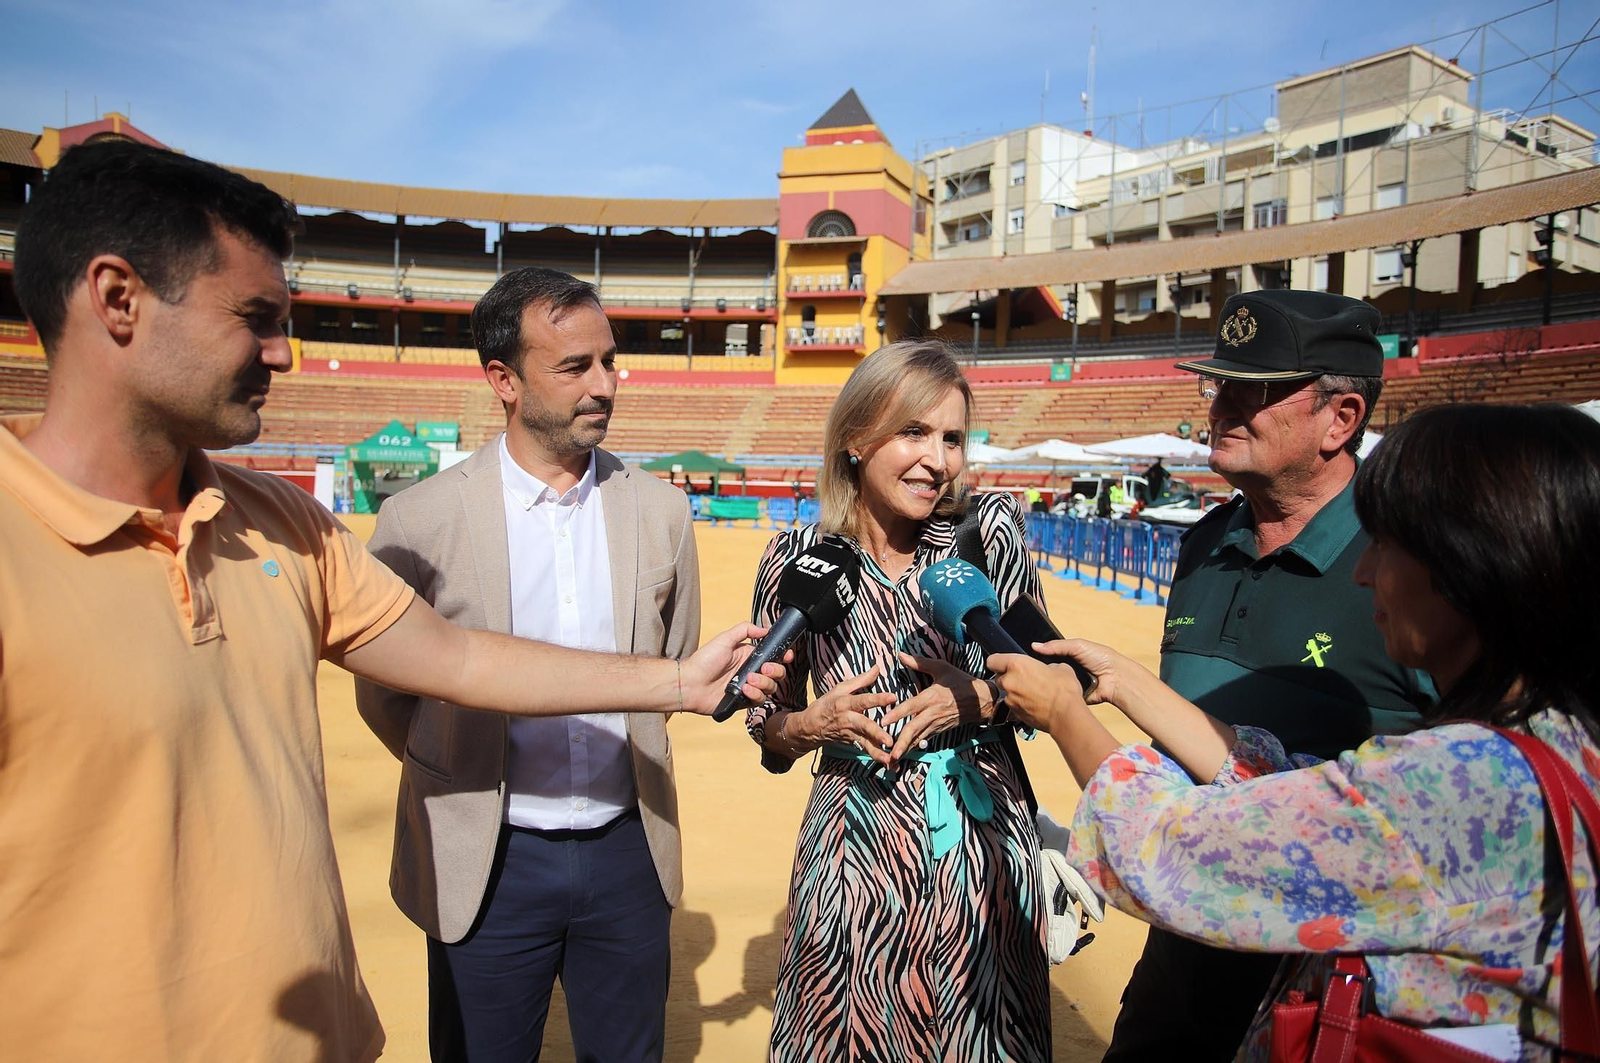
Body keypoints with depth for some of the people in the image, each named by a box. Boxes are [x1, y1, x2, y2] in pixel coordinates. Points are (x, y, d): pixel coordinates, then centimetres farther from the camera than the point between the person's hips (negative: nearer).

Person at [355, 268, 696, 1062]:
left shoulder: (660, 510, -2)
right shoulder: (420, 519, -11)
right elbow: (382, 694, 1)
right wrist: (466, 787, 8)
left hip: (629, 850, 3)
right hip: (488, 862, -2)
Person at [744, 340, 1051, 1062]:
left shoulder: (989, 531, -6)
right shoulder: (799, 560, -6)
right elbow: (769, 728, 4)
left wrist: (976, 700, -16)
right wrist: (817, 723, -16)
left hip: (985, 846, 1)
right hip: (856, 854, 0)